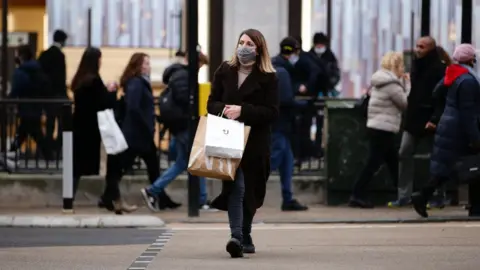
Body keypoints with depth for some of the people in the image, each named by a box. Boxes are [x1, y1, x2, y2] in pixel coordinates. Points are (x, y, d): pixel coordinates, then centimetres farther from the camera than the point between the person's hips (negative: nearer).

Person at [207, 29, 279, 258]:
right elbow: (211, 103, 9)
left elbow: (272, 112, -7)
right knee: (235, 186, -16)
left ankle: (245, 237, 25)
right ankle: (237, 237, -25)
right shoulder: (224, 71, 7)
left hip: (255, 142, 0)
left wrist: (242, 111, -18)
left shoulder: (267, 78, 0)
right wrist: (224, 110, -13)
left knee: (250, 190, 7)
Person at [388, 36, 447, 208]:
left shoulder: (439, 69, -12)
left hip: (430, 121, -7)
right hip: (413, 119, 7)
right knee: (404, 154, 3)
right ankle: (404, 196, 6)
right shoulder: (417, 65, 11)